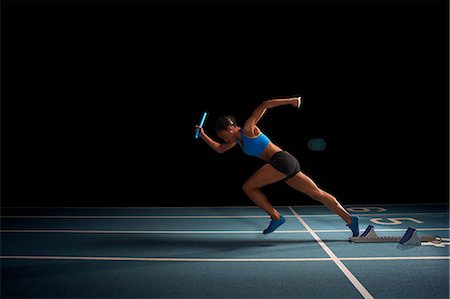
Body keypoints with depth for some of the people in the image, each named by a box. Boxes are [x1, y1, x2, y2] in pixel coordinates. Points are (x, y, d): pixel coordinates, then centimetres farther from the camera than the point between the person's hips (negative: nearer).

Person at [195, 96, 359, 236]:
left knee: (248, 187, -5)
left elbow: (263, 105, -9)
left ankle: (276, 217, -2)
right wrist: (203, 135, 24)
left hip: (281, 160, -10)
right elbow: (220, 149, 30)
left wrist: (290, 100, -11)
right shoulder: (238, 139, 20)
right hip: (287, 163, 10)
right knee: (317, 193, 9)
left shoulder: (247, 129, -4)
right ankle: (349, 219, 11)